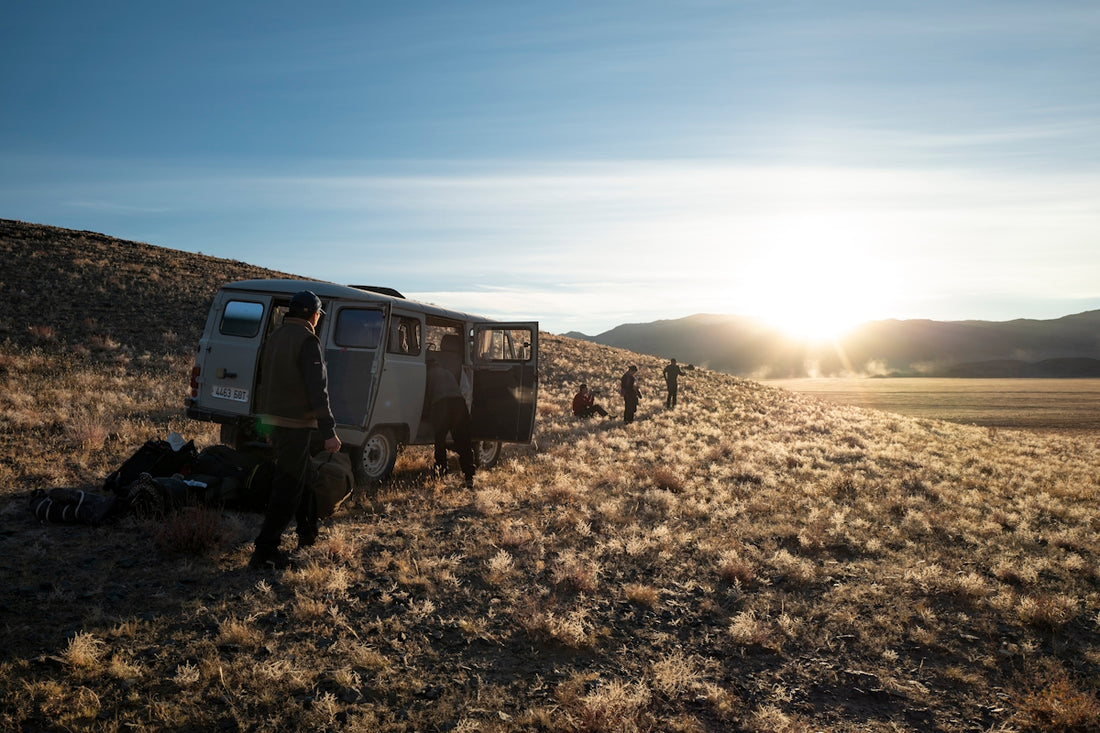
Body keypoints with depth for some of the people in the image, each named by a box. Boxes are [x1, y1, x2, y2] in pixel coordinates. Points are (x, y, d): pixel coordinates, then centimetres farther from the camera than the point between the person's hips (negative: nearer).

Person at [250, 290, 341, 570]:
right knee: (288, 486, -5)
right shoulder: (307, 341, -16)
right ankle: (265, 551, -5)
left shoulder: (275, 337, 12)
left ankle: (308, 534, 36)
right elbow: (317, 389, -22)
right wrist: (328, 432, -22)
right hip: (297, 423, -9)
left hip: (275, 418, 9)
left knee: (303, 476, 23)